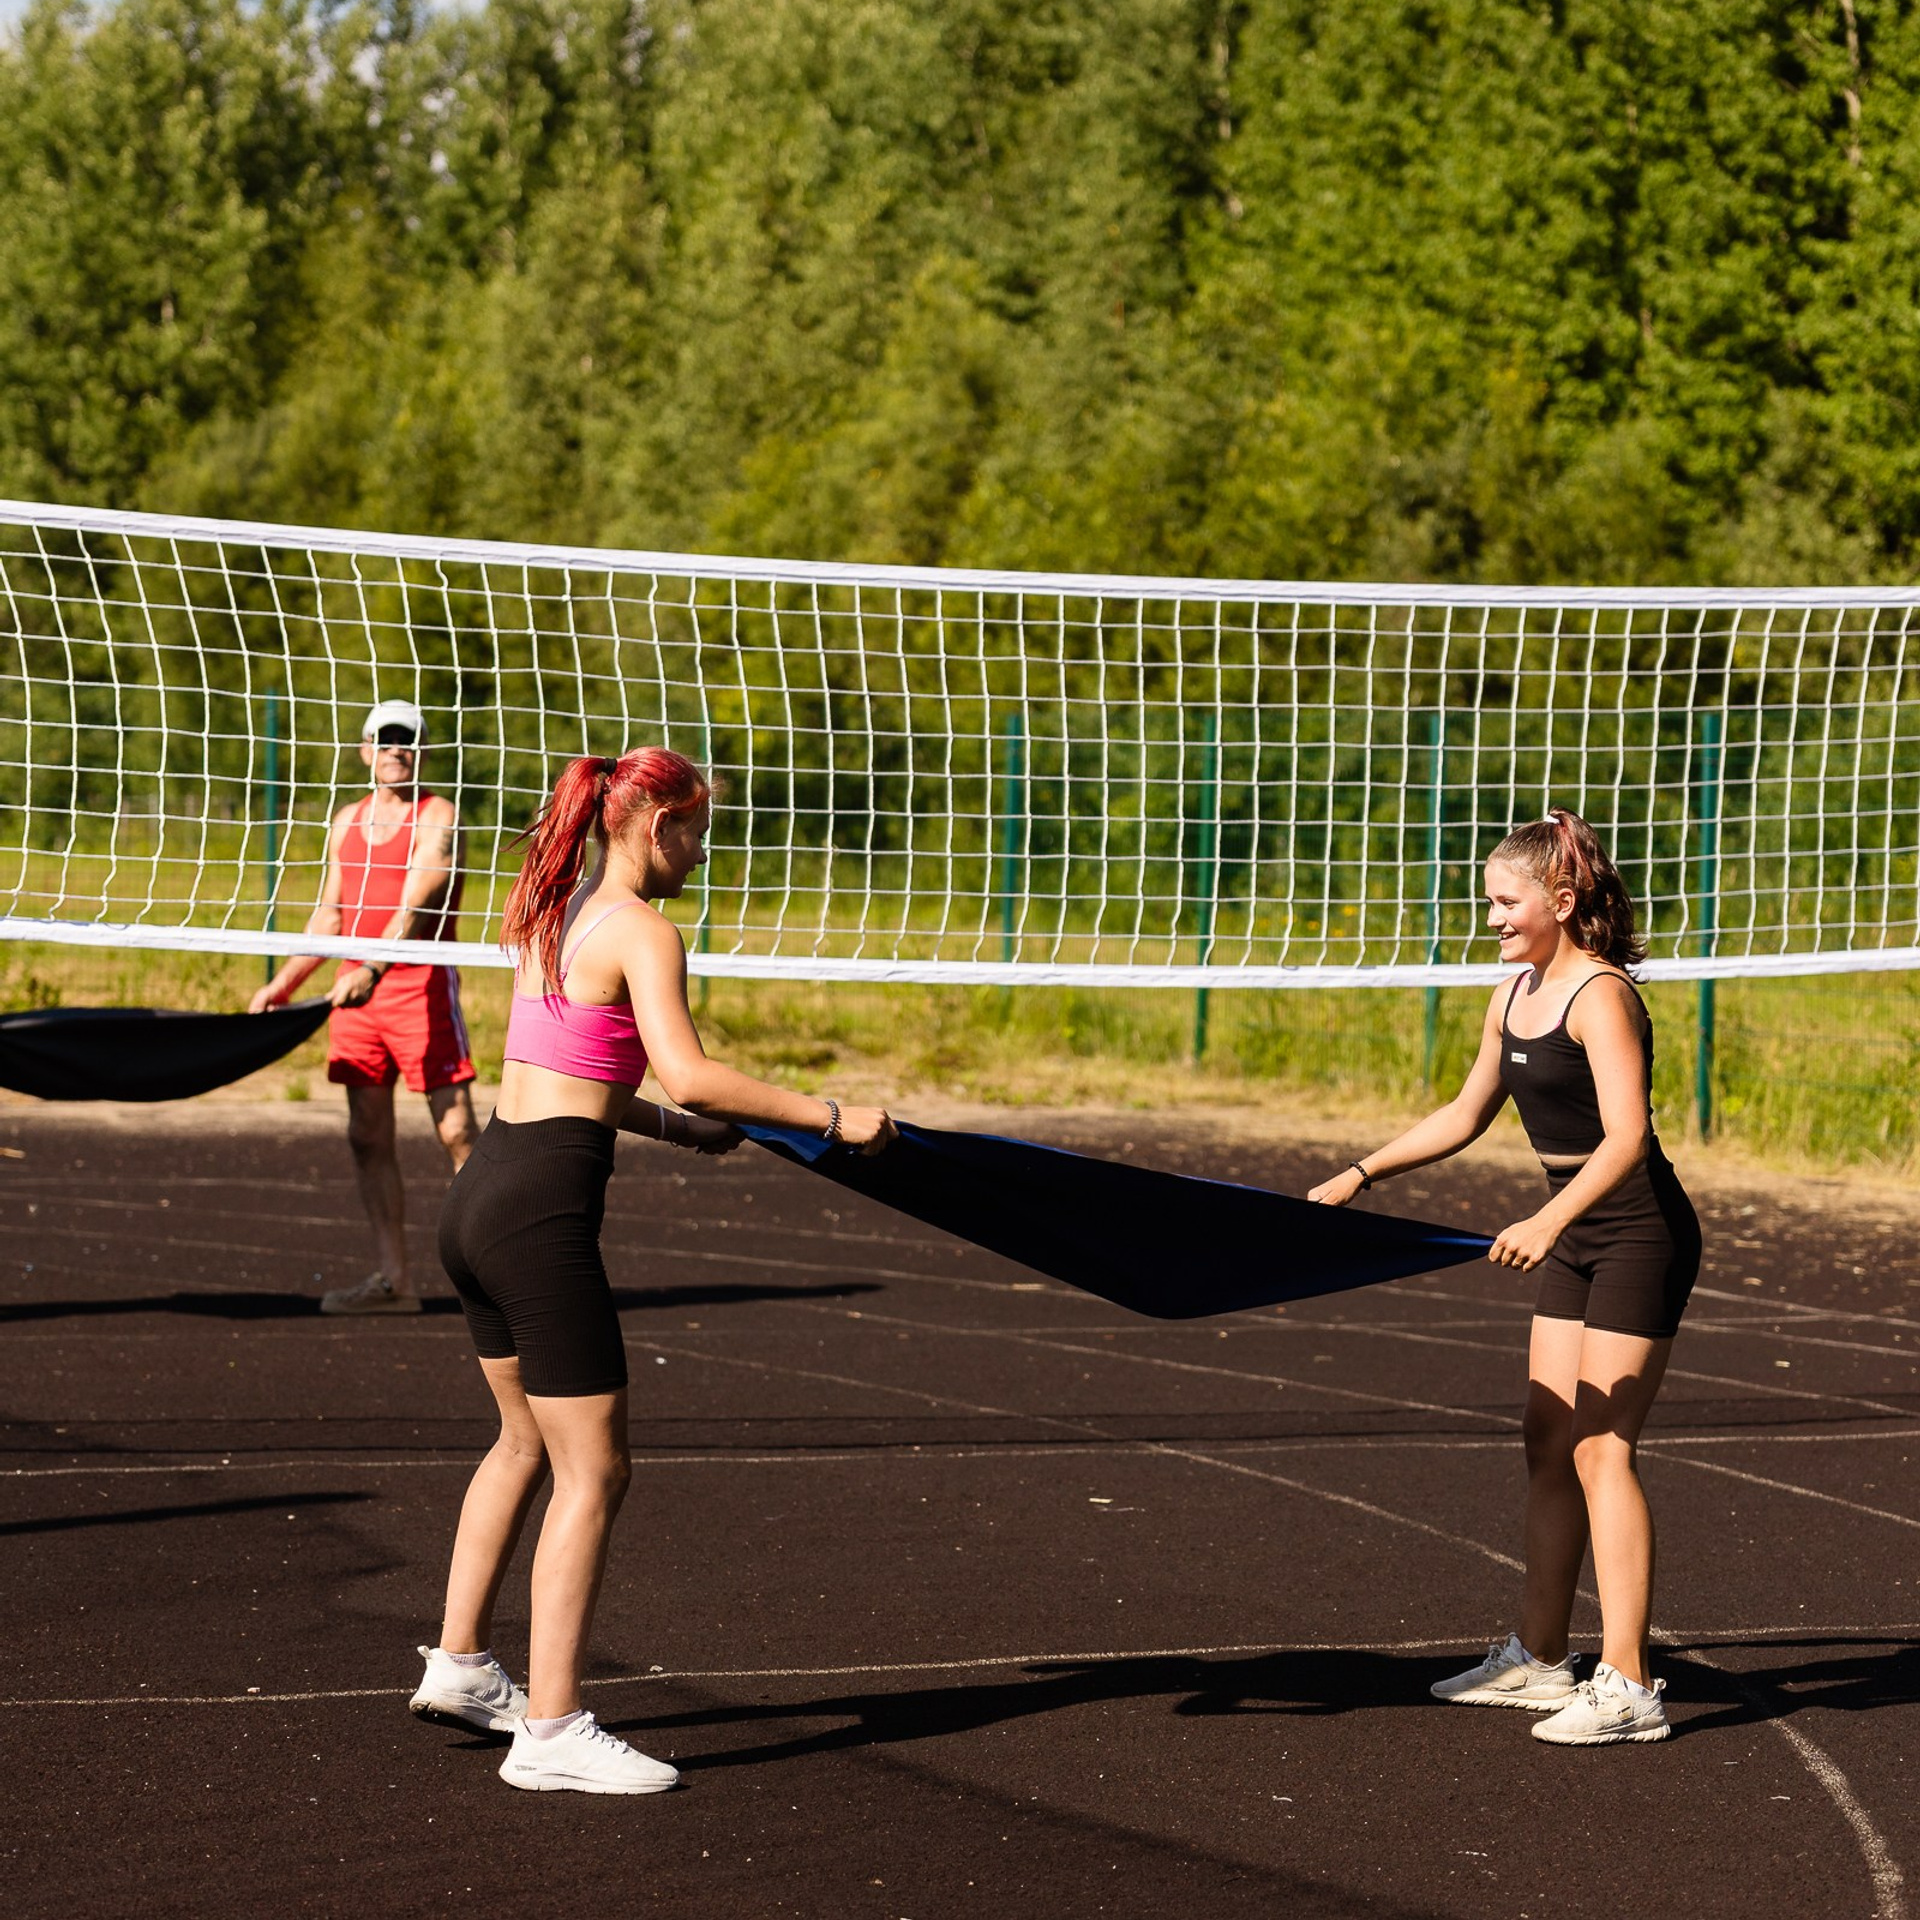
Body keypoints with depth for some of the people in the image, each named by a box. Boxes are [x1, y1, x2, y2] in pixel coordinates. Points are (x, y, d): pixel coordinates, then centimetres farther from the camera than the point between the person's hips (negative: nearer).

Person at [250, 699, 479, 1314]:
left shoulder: (437, 818, -3)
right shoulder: (348, 821, 17)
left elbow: (415, 906, -17)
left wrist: (374, 972, -31)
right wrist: (282, 984, 17)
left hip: (419, 981, -6)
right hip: (354, 986, 6)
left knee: (456, 1130, -7)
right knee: (368, 1134, 3)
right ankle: (392, 1277, 7)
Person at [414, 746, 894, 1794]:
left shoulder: (550, 915, 16)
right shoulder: (641, 931, -11)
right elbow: (688, 1074, -23)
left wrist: (682, 1129, 28)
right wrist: (831, 1117, -18)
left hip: (477, 1196, 9)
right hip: (543, 1208, -9)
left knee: (526, 1439, 26)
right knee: (592, 1473, -5)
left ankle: (459, 1665, 33)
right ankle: (550, 1734, -7)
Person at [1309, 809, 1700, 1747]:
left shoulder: (1600, 995, -19)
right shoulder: (1513, 995, 8)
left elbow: (1626, 1138, -29)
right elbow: (1465, 1114, 22)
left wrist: (1547, 1222, -41)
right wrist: (1363, 1173, 18)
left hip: (1641, 1233, -9)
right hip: (1573, 1236, 9)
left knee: (1600, 1449, -11)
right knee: (1549, 1444, 11)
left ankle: (1626, 1686, -10)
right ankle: (1539, 1657, 21)